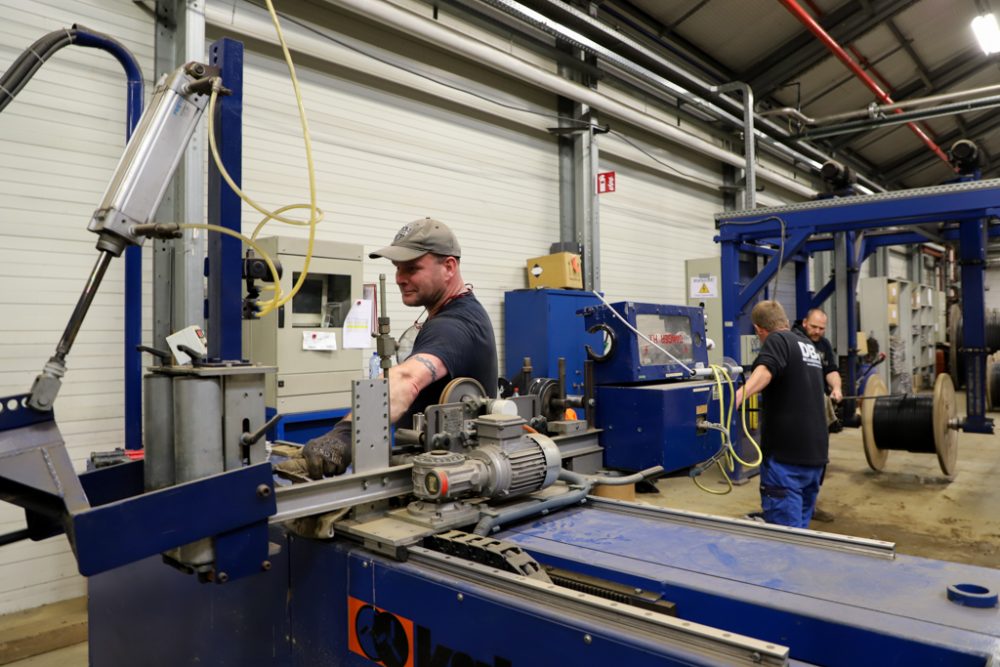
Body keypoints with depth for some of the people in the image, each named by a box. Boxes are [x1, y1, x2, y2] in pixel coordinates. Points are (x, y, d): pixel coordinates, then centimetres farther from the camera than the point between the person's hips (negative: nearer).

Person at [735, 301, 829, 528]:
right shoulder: (808, 345, 19)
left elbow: (765, 371, -30)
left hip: (786, 454, -9)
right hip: (816, 453, 9)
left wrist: (738, 397, -47)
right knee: (801, 528, 16)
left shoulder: (777, 340, -7)